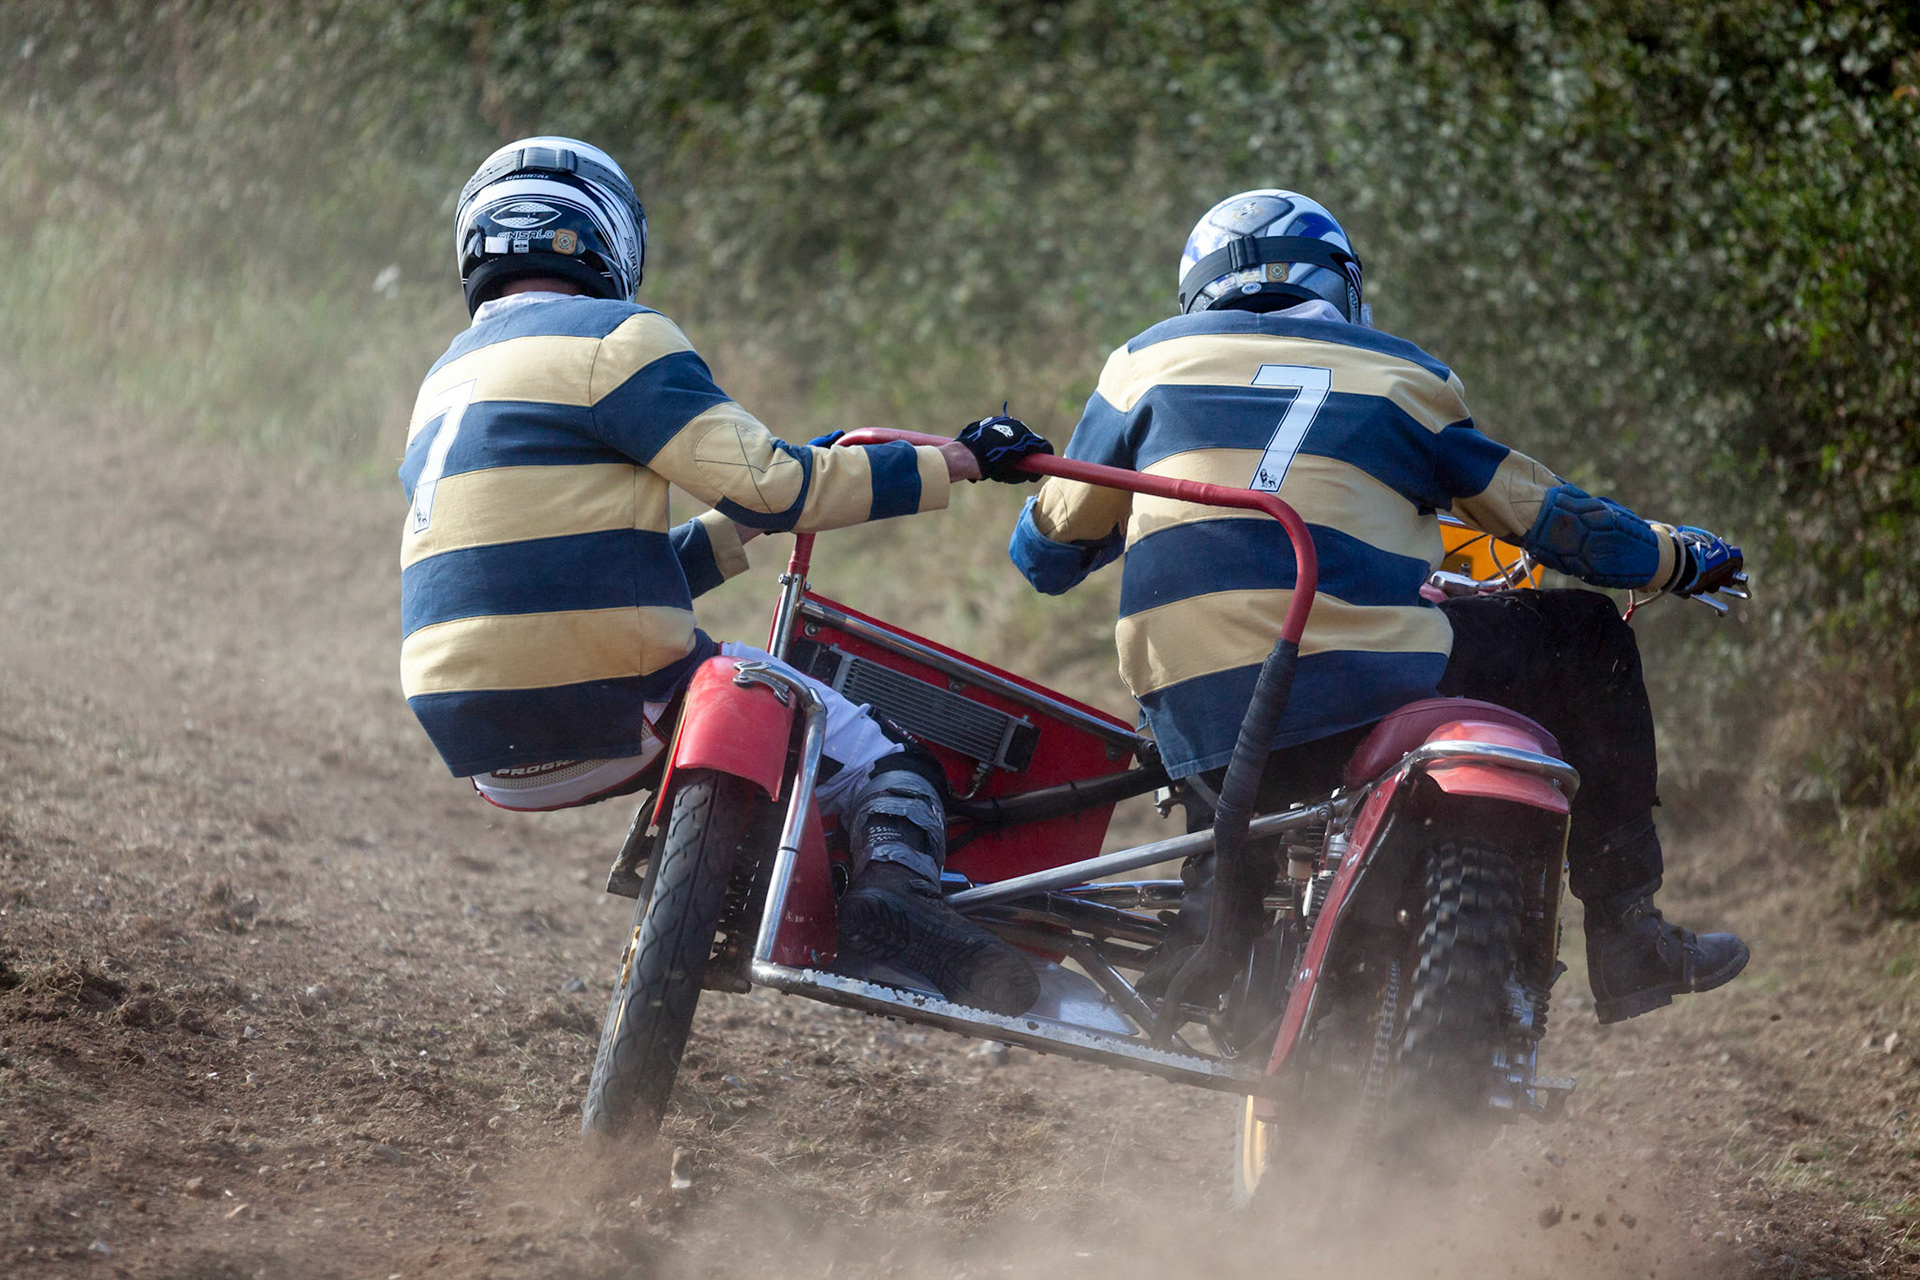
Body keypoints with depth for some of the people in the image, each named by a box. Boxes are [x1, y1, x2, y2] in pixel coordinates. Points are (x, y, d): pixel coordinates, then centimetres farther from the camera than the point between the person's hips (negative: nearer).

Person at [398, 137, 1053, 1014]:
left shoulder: (445, 383, 22)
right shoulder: (609, 338, -4)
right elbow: (764, 482, -12)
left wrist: (754, 522, 27)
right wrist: (955, 463, -4)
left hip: (483, 753, 8)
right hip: (604, 711, -8)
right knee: (890, 768, -2)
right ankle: (895, 882, -30)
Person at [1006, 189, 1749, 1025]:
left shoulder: (1148, 363, 17)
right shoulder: (1404, 377, 14)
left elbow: (1048, 550, 22)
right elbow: (1549, 518, 18)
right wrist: (1679, 558, 35)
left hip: (1198, 726, 3)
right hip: (1370, 693, -3)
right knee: (1588, 642, 18)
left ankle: (1209, 900, 22)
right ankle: (1625, 936, 14)